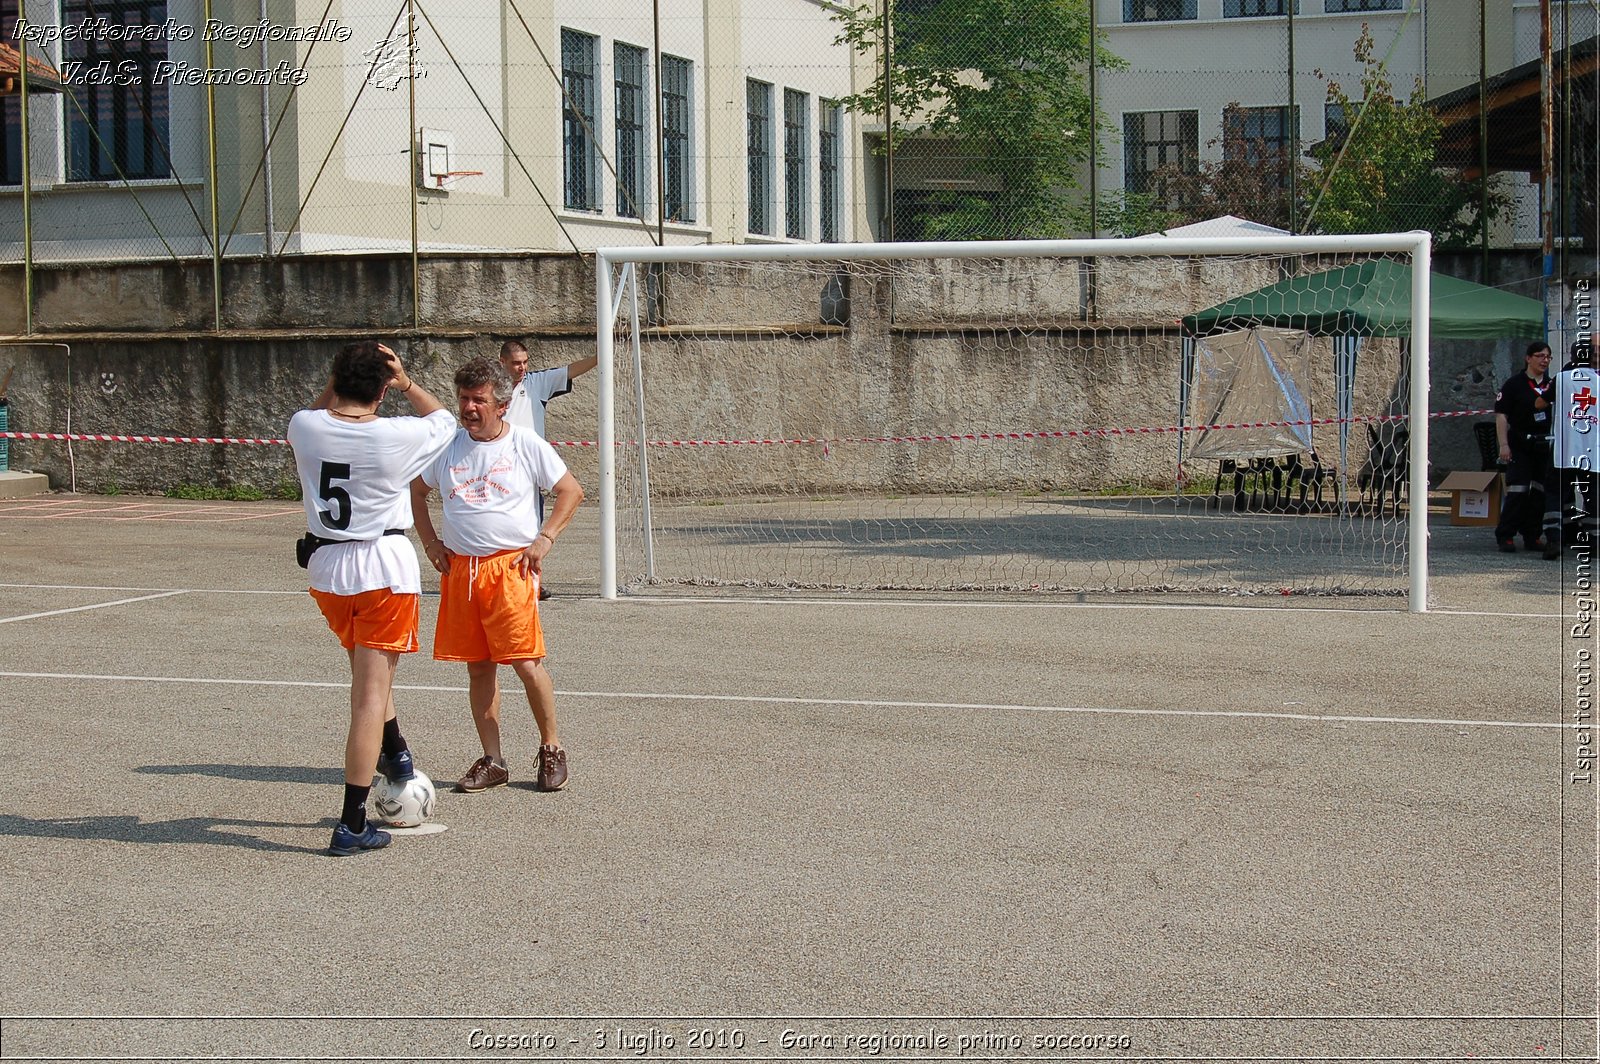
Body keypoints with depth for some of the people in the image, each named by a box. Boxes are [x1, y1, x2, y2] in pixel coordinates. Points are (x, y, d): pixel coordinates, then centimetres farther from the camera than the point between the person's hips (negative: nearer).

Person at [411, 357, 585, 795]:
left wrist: (544, 539, -4)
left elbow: (571, 491, 5)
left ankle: (551, 749, 8)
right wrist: (430, 542, 12)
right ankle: (492, 760, 14)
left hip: (511, 566, -4)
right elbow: (417, 491, 24)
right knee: (478, 667, 6)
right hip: (459, 568, 4)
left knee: (527, 663, -9)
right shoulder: (446, 446, 9)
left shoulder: (526, 445, -1)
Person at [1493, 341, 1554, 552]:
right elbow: (1501, 415, -6)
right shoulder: (1514, 385, -2)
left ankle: (1532, 536, 13)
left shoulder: (1551, 385, 12)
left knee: (1540, 492, 5)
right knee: (1517, 491, -11)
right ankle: (1505, 536, -7)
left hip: (1545, 446, 5)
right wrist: (1503, 444, -13)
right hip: (1520, 446, -5)